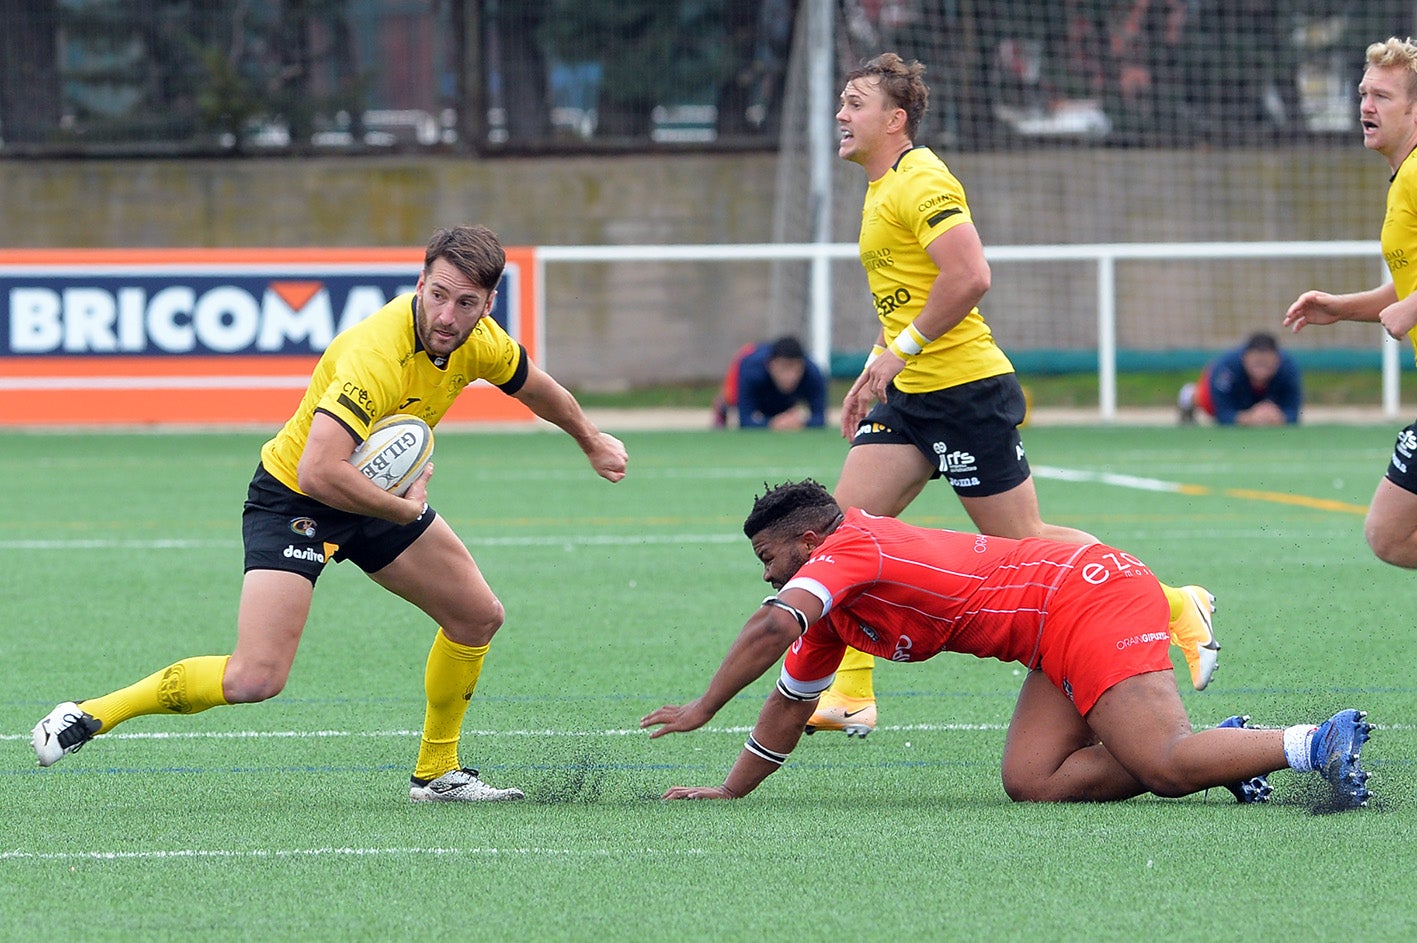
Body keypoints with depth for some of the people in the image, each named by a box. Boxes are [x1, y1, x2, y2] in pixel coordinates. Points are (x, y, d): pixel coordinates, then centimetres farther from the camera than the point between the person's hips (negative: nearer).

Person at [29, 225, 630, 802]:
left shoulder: (478, 340, -9)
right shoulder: (378, 356, -35)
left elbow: (533, 385, 16)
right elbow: (318, 472, -44)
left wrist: (591, 441, 32)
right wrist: (405, 509, -30)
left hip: (380, 491, 8)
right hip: (293, 498, -8)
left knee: (478, 617, 12)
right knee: (256, 678, -21)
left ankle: (436, 772, 30)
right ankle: (89, 715, -6)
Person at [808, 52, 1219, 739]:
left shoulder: (921, 181, -15)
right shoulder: (883, 188, 17)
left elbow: (969, 276, -25)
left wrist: (900, 350, -20)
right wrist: (872, 374, 21)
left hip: (966, 388, -10)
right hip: (911, 397, 10)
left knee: (1021, 540, -4)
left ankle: (1178, 607, 10)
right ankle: (850, 696, -1)